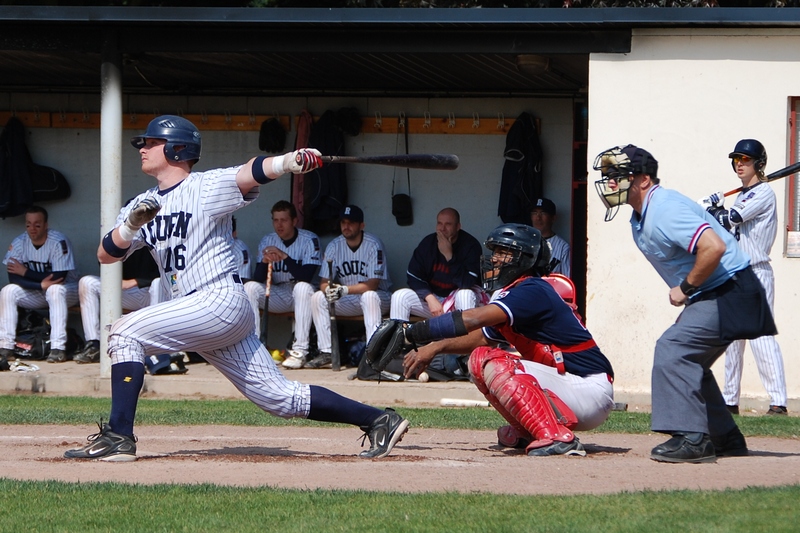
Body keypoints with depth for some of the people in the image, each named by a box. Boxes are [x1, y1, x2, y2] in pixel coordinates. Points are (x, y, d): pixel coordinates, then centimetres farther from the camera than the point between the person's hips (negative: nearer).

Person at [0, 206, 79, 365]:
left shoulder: (58, 242, -22)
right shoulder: (19, 243, -9)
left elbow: (59, 277, -27)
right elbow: (13, 278, -16)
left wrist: (26, 272, -23)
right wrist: (41, 284, -30)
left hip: (67, 290, -4)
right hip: (35, 293, 4)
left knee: (55, 290, -37)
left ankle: (58, 347, -40)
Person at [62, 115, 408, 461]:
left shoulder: (207, 187, -5)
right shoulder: (145, 205, 16)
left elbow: (250, 174, -22)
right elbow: (106, 254, 8)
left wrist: (290, 162, -42)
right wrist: (131, 225, -12)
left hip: (221, 301, -8)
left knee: (126, 334, -16)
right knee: (280, 398, 6)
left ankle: (118, 437, -19)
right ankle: (378, 420, 9)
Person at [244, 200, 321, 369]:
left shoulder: (309, 240, -11)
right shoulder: (267, 241, 2)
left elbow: (307, 277, -23)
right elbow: (258, 279, -5)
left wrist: (284, 257, -32)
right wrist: (264, 262, -26)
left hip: (301, 297, -4)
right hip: (277, 295, 4)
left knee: (302, 287, -36)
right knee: (249, 287, -19)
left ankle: (300, 350, -38)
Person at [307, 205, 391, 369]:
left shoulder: (373, 245, -15)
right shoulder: (334, 246, -1)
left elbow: (372, 284, -22)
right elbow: (324, 282, -3)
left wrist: (344, 289, -34)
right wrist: (328, 289, -29)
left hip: (378, 299, -5)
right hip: (346, 303, 5)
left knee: (369, 296, -37)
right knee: (318, 297, -16)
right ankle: (326, 353, -18)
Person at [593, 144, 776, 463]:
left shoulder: (664, 210, -22)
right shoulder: (640, 219, 11)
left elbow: (713, 247, -32)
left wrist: (685, 287, -21)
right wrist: (686, 291, 7)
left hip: (730, 290, -11)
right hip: (710, 295, 11)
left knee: (673, 349, -19)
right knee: (687, 360, 19)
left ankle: (691, 439, -23)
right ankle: (725, 438, 25)